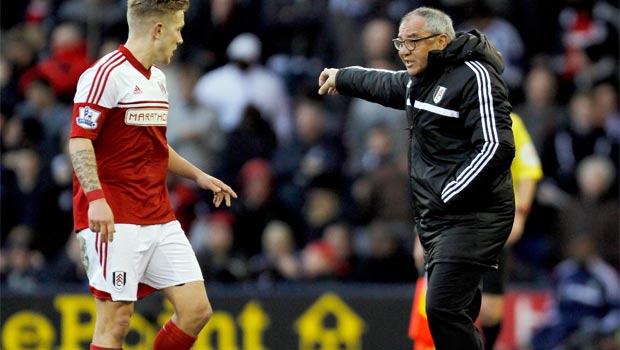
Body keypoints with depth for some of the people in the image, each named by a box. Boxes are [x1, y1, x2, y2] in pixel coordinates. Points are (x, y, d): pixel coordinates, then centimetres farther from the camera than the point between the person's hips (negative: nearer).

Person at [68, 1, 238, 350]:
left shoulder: (157, 79, 17)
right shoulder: (106, 73, -10)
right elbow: (80, 141, -17)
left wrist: (198, 175, 28)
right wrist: (95, 198, -29)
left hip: (160, 218, 8)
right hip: (114, 219, -8)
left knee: (196, 309, 1)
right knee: (116, 320, -8)